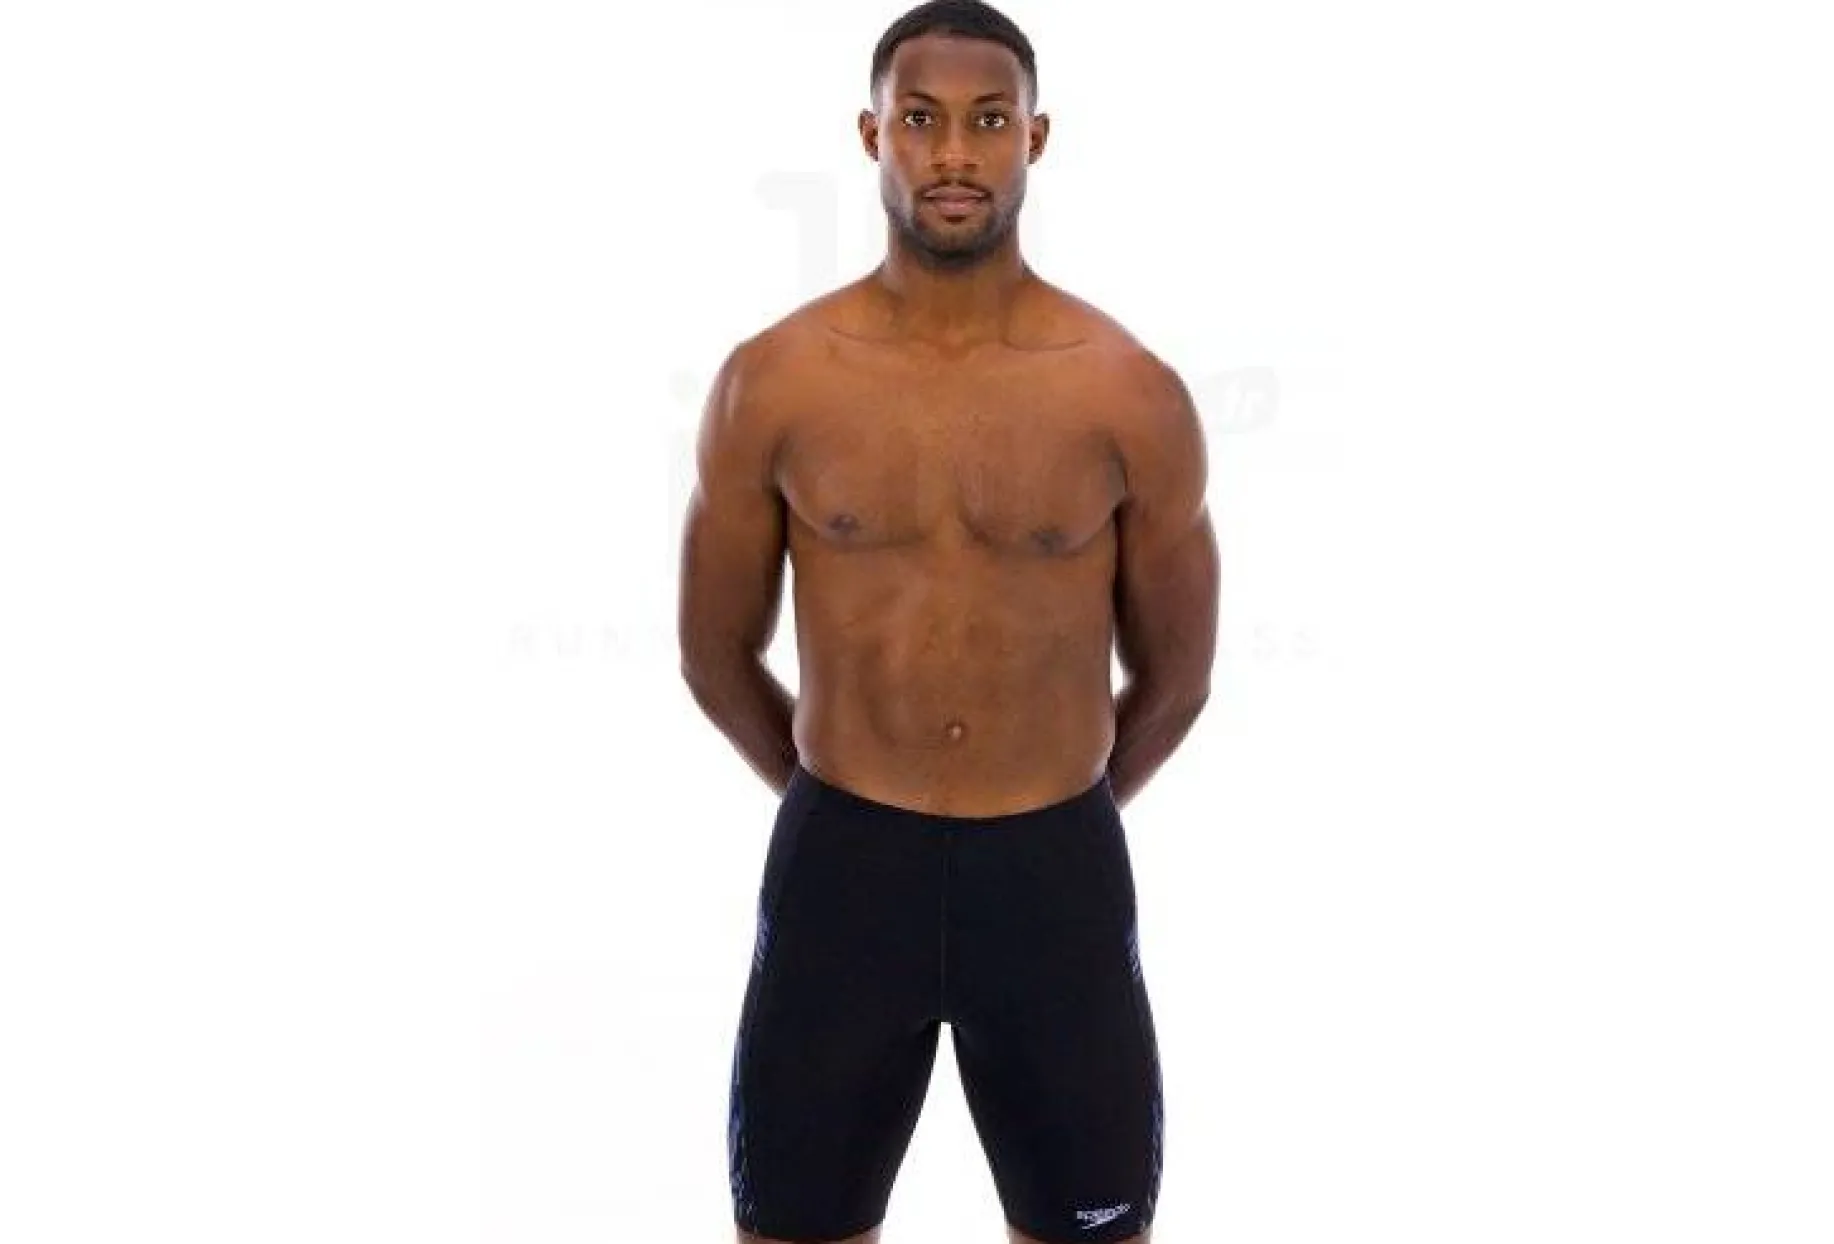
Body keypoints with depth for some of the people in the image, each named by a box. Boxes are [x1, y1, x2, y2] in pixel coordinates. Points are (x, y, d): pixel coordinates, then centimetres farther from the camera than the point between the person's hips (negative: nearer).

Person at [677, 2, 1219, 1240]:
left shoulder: (1132, 394, -6)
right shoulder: (771, 383, -5)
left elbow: (1176, 676, 5)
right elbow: (718, 655, 7)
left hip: (1060, 865, 0)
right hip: (838, 859, 0)